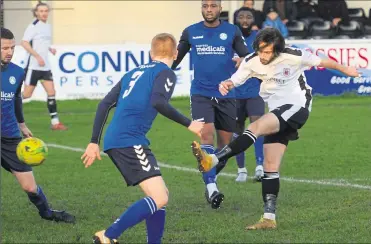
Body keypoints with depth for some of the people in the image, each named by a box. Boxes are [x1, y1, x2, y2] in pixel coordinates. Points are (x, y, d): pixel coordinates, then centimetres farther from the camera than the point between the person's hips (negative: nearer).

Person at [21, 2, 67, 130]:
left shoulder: (48, 26, 12)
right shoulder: (34, 26, -11)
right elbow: (24, 42, -18)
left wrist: (50, 49, 6)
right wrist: (38, 56, -22)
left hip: (45, 66, 7)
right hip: (33, 66, -7)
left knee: (51, 92, -1)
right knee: (27, 94, -4)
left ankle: (55, 122, 0)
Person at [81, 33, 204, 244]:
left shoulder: (134, 73, 25)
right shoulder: (166, 73, 3)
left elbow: (105, 104, 21)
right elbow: (158, 102, -17)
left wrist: (95, 142, 22)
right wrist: (189, 124, -11)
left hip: (114, 141, 9)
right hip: (130, 141, -9)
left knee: (161, 195, 14)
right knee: (159, 198, -14)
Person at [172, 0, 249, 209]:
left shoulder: (232, 32, 2)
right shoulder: (191, 32, 5)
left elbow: (247, 57, -5)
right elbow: (175, 59, 15)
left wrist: (244, 62, -27)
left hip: (226, 95, 1)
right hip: (201, 94, -1)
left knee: (225, 143, 8)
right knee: (207, 135, -19)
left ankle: (211, 180, 28)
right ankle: (211, 187, -24)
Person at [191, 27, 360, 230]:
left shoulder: (294, 57, -11)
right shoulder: (252, 61, -1)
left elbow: (323, 62, 4)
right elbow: (235, 80, -3)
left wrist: (345, 70, 19)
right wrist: (226, 85, -28)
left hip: (296, 107, -6)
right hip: (277, 115, 7)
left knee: (256, 127, -29)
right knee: (270, 166, 0)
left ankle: (212, 160, -41)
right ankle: (269, 218, 1)